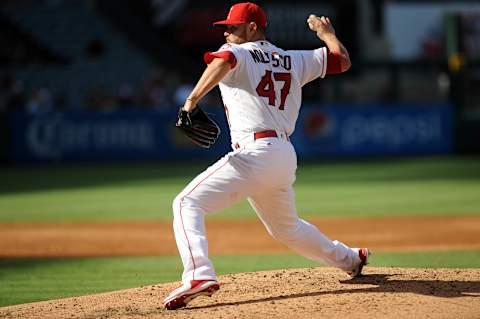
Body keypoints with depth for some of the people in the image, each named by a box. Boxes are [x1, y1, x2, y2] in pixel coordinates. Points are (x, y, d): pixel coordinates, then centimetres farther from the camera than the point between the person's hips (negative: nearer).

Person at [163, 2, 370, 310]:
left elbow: (223, 62, -22)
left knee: (187, 203, -15)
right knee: (287, 227, 32)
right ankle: (349, 259, 44)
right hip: (286, 157, 8)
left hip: (254, 152, -8)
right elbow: (343, 61, 25)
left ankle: (199, 275, -35)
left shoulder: (237, 53, 3)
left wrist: (192, 100, -34)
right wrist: (326, 31, 43)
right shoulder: (294, 60, 20)